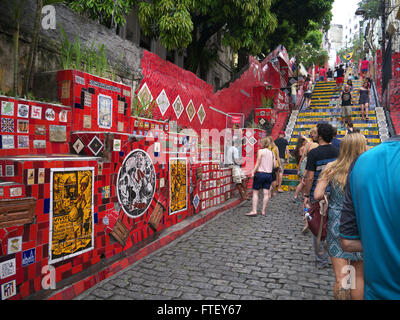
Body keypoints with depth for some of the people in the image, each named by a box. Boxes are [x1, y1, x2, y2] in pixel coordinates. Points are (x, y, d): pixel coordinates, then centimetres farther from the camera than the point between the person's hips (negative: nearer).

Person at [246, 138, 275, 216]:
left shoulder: (260, 151, -7)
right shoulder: (272, 153, 9)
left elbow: (258, 163, -10)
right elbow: (274, 165, 7)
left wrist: (253, 172, -6)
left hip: (260, 173, -5)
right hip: (269, 174, 5)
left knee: (255, 192, 2)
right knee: (266, 193, 5)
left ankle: (254, 211, -1)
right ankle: (263, 211, 10)